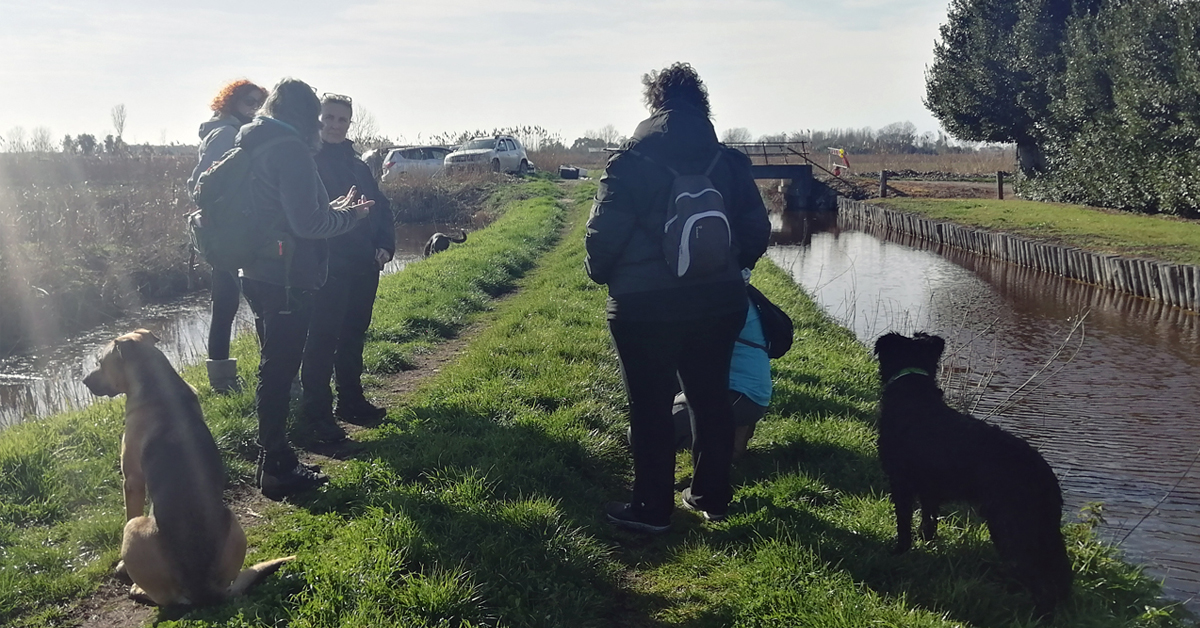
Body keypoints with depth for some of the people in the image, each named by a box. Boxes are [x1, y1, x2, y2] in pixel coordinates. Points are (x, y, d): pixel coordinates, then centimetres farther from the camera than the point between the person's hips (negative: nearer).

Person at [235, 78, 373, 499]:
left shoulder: (253, 147, 13)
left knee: (273, 369, 18)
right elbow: (306, 223, -21)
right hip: (286, 279, -9)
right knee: (279, 373, -2)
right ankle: (277, 470, 7)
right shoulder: (291, 150, -16)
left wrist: (334, 210, 14)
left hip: (258, 273, 10)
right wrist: (348, 216, -5)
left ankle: (273, 458, 28)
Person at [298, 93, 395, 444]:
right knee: (323, 339, -6)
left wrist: (385, 244, 3)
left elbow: (381, 207, 16)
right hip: (327, 267, -7)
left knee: (354, 336, 16)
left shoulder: (357, 165, 16)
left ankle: (351, 402, 27)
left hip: (363, 266, 7)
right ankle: (316, 413, -1)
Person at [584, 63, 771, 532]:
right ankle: (712, 495, 29)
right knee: (712, 399, 17)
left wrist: (600, 272, 6)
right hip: (718, 303, 4)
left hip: (645, 305, -4)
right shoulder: (729, 163, 2)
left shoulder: (632, 161, -11)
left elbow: (604, 234, -15)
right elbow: (757, 231, 5)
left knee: (650, 407, 7)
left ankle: (652, 509, 16)